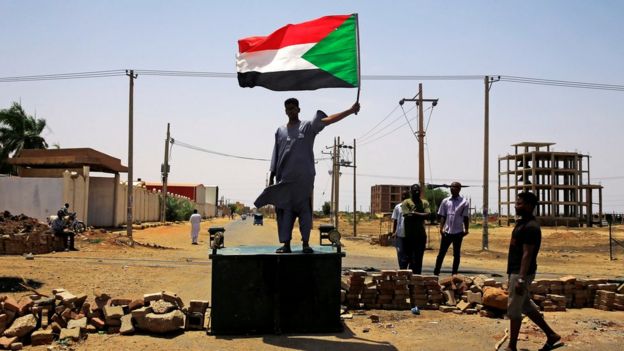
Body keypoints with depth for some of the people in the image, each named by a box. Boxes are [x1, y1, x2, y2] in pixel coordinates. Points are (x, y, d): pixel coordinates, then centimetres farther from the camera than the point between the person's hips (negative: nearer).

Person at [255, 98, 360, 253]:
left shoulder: (308, 126, 6)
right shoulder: (280, 131, 15)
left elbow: (328, 120, -6)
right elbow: (275, 156, 15)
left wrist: (350, 111, -17)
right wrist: (272, 177, 11)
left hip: (304, 178, -3)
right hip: (284, 178, 3)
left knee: (305, 210, -1)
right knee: (285, 211, 1)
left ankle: (306, 243, 4)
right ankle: (286, 244, 6)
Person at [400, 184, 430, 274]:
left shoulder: (424, 203, 11)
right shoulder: (406, 202, 0)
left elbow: (427, 215, -4)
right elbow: (407, 215, -14)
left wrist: (414, 213, -11)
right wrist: (421, 215, -10)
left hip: (421, 234, 3)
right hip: (409, 235, -3)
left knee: (419, 258, 6)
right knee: (409, 257, 0)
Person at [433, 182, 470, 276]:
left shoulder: (464, 202, 1)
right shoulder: (445, 201, 6)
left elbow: (466, 217, 2)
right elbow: (442, 216, 6)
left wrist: (466, 229, -6)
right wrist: (441, 228, -5)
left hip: (458, 232, -1)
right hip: (447, 231, 1)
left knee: (456, 254, 7)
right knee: (441, 253, 2)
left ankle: (454, 274, 14)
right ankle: (436, 273, 6)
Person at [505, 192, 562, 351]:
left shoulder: (531, 227, -20)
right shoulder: (522, 223, 11)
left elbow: (527, 255, -23)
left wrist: (521, 279, -24)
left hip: (521, 273, -10)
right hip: (516, 271, 10)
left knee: (513, 309, 0)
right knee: (526, 306, 18)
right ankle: (552, 335, 26)